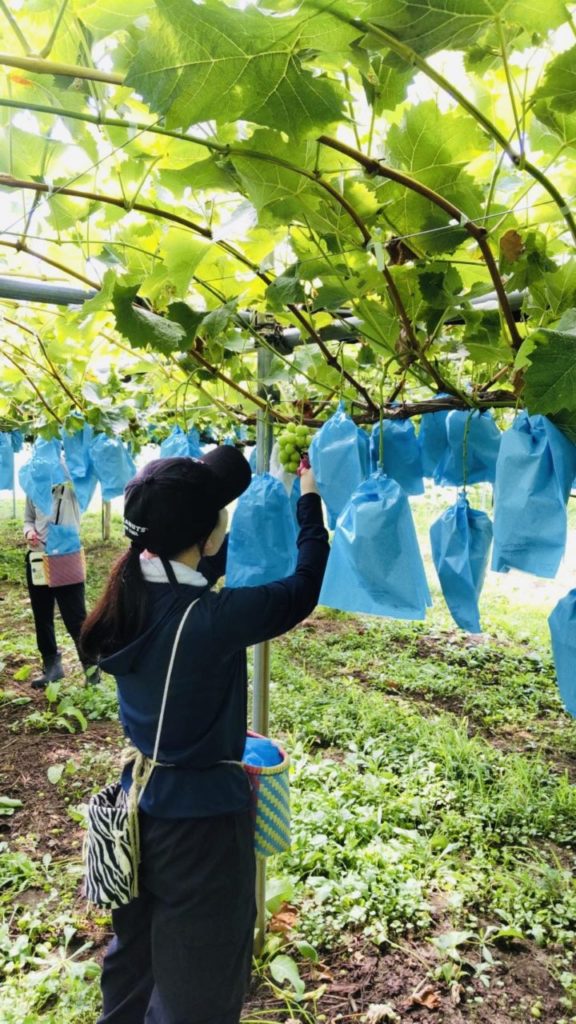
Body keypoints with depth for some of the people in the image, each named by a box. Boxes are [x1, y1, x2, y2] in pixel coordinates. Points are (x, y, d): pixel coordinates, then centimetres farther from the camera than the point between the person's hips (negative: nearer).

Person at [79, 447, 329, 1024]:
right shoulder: (209, 619, -30)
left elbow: (200, 568, 9)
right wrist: (309, 502, -2)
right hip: (201, 813, -7)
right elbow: (302, 590, -16)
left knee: (136, 949, 31)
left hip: (141, 799, 7)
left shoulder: (132, 592, -9)